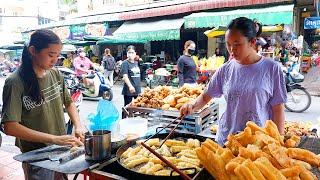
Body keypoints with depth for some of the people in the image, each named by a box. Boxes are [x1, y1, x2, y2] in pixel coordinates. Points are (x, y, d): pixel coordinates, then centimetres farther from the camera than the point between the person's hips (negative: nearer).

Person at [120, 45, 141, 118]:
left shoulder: (136, 62, 13)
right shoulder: (125, 63, -8)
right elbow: (125, 76, -18)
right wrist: (130, 86, -31)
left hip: (138, 88, 7)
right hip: (129, 90, -7)